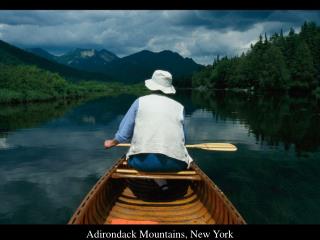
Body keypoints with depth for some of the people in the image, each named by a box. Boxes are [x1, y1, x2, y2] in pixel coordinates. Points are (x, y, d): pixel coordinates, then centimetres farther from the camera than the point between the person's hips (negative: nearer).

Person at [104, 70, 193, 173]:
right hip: (174, 163, 1)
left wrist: (112, 143, 30)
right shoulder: (179, 107, 10)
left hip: (142, 162, -1)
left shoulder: (140, 101, 8)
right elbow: (182, 139, 14)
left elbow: (123, 134, 9)